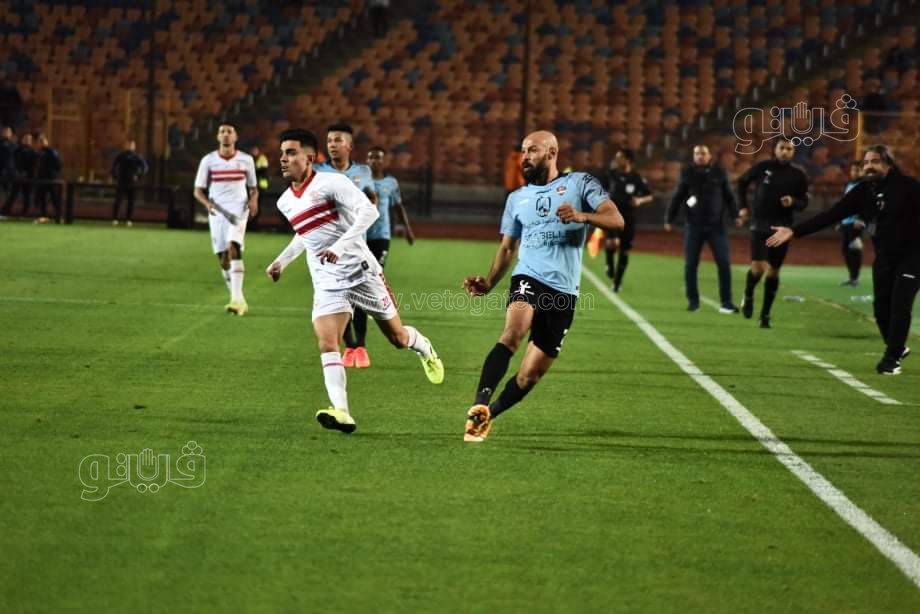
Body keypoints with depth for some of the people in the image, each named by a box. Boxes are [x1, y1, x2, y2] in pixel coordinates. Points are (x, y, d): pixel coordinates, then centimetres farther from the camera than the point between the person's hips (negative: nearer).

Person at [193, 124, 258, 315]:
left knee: (234, 248, -24)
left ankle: (237, 298, -30)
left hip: (238, 209, -2)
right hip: (217, 211, 2)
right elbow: (198, 191, 7)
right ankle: (239, 301, 15)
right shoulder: (208, 161, 5)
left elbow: (253, 188, 15)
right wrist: (208, 203, -14)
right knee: (222, 257, 1)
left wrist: (253, 200, -7)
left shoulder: (246, 160, 6)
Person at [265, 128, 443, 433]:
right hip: (326, 282, 5)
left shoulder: (330, 183, -13)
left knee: (397, 337, 8)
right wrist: (281, 261, 20)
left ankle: (423, 347, 44)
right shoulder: (285, 202, 10)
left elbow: (369, 211, -23)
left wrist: (341, 246, -31)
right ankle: (341, 413, -25)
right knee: (327, 344, -17)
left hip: (360, 270, -5)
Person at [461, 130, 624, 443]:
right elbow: (507, 247, 21)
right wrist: (488, 282, 3)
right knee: (512, 334, -32)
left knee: (529, 376, 2)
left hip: (563, 291, -1)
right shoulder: (517, 199, 18)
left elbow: (616, 219, -5)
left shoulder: (579, 183, 5)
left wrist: (582, 216, -25)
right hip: (528, 279, 1)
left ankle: (486, 416, 23)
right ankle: (480, 406, -42)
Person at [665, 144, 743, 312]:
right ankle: (693, 300, 14)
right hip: (694, 226, 0)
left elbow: (729, 196, 7)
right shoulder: (688, 174, 2)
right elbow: (677, 198, 4)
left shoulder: (719, 173, 3)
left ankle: (726, 302, 1)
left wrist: (735, 215, -5)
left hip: (716, 226, 0)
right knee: (690, 265, 3)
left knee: (724, 263, -5)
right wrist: (669, 219, -1)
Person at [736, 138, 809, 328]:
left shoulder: (798, 175, 0)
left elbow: (804, 202, 6)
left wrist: (793, 202, -16)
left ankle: (765, 314, 18)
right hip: (760, 225, -2)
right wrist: (743, 206, 8)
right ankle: (748, 296, 16)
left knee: (773, 271, 6)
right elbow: (742, 182, 13)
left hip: (781, 228, 2)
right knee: (758, 268, -16)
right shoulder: (763, 167, -3)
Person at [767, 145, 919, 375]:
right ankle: (897, 349, 28)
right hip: (885, 257, 6)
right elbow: (830, 215, -3)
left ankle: (892, 358, 2)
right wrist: (794, 231, -9)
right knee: (881, 307, 4)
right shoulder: (863, 191, 0)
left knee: (899, 306, -10)